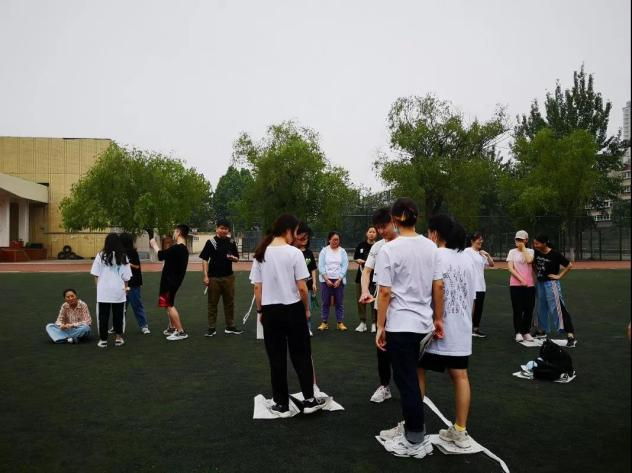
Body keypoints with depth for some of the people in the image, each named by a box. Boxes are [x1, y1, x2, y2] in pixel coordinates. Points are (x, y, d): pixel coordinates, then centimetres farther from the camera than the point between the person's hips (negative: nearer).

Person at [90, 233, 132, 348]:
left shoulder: (101, 255, -3)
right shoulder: (123, 256, -1)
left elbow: (96, 274, -1)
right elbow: (126, 276, 1)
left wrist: (99, 285, 12)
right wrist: (125, 287, 14)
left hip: (104, 291, -1)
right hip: (119, 291, 1)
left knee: (103, 316, 8)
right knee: (118, 315, 12)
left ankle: (103, 339, 12)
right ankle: (118, 338, 18)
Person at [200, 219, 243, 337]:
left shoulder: (231, 242, 6)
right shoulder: (211, 242, -4)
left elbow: (237, 258, 13)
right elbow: (204, 260, -4)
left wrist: (233, 257, -11)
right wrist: (206, 276, -11)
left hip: (228, 277, 3)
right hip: (214, 277, -3)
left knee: (229, 302, 10)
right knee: (212, 303, 5)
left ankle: (230, 327, 22)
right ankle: (212, 328, 14)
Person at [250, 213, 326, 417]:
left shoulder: (261, 254, 0)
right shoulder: (294, 253, -11)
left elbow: (257, 287, 2)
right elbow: (302, 288, -11)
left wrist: (260, 310, 13)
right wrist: (306, 308, 4)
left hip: (270, 310, 3)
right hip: (293, 309, -3)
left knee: (277, 359, 11)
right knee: (301, 356, 12)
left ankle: (281, 404, 20)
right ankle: (309, 400, 21)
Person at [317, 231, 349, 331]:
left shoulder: (342, 251, 4)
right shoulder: (324, 251, 2)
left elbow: (345, 266, -1)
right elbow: (321, 266, -3)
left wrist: (339, 279, -10)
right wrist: (326, 279, -11)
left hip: (339, 280, 1)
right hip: (326, 280, 0)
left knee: (339, 302, 4)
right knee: (325, 302, 3)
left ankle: (340, 323, 12)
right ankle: (324, 322, 11)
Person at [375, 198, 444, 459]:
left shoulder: (389, 249, -14)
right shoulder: (431, 246, 2)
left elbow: (385, 292, -15)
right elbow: (439, 286, 5)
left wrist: (380, 326, -6)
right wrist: (438, 319, 14)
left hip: (399, 325, -6)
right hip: (422, 323, 6)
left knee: (406, 381, 6)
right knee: (409, 378, 21)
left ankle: (416, 441, 18)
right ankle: (410, 427, 33)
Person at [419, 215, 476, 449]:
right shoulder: (469, 259, 7)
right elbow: (473, 297, 13)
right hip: (461, 328, 6)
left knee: (419, 371, 9)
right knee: (460, 376, 10)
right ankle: (460, 431, 18)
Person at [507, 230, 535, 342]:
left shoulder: (530, 251, 7)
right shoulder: (512, 252, 4)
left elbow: (529, 260, -16)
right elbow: (510, 268, -5)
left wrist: (523, 248, -6)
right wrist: (521, 280, -13)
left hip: (529, 285, 1)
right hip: (516, 284, -1)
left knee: (529, 309, 4)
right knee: (517, 309, 0)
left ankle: (526, 332, 15)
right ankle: (518, 332, 6)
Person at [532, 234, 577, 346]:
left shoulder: (555, 254, -15)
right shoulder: (536, 252, 1)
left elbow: (569, 265, -9)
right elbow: (533, 263, 21)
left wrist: (559, 276, -11)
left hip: (551, 283, -7)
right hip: (539, 283, 7)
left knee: (557, 308, -13)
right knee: (541, 307, 18)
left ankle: (570, 335, -12)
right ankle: (542, 330, 34)